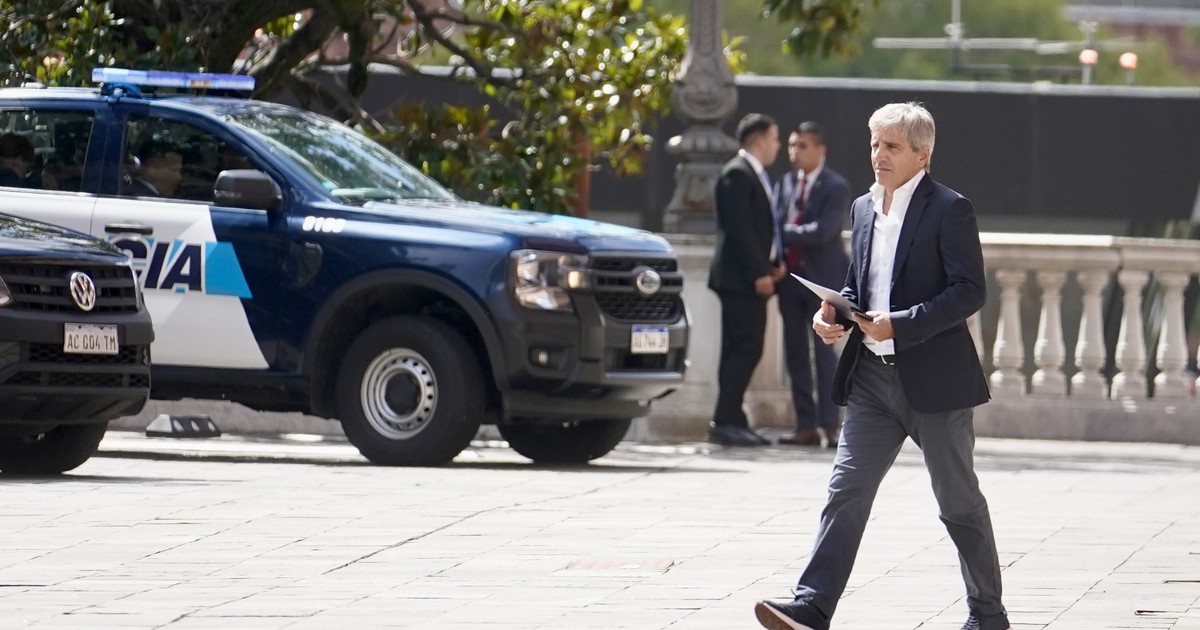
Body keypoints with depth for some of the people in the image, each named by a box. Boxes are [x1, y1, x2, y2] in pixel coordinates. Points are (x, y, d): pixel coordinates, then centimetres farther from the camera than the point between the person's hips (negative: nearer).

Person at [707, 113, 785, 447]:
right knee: (744, 349, -12)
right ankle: (725, 422, -13)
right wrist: (758, 272, -20)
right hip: (740, 280, -10)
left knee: (744, 351, 9)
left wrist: (773, 264, 11)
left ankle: (732, 421, 12)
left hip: (753, 279, 10)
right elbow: (739, 229, -19)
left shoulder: (754, 175, 20)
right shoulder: (737, 175, -12)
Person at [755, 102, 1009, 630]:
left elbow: (970, 291, -14)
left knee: (959, 502, 6)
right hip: (873, 376, 6)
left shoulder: (949, 210, -8)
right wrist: (832, 314, 1)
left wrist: (900, 324, -22)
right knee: (846, 492, -5)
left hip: (934, 378, -6)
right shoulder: (863, 209, 13)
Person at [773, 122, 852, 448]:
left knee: (824, 351, -6)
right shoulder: (785, 184, 12)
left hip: (822, 277, -6)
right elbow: (776, 224, 6)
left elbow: (822, 231, -19)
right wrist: (776, 262, -11)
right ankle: (806, 426, 9)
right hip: (790, 275, 6)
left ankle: (830, 425, -4)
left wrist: (784, 234, -16)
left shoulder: (836, 188, -7)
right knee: (795, 353, 5)